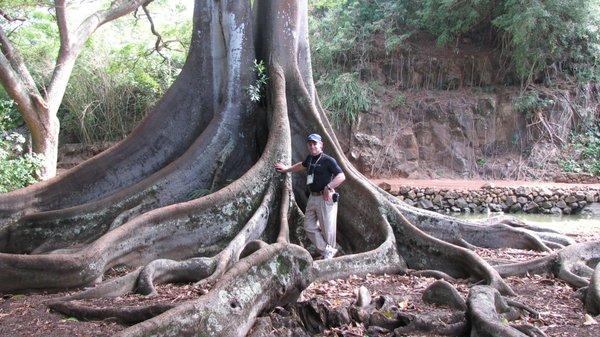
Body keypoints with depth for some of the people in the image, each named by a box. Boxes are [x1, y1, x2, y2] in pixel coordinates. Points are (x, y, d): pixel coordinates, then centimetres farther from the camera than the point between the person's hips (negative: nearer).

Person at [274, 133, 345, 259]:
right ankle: (326, 250, 14)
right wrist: (287, 169, 44)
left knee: (327, 228, -3)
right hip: (312, 197, 8)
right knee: (309, 227, 7)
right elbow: (301, 165, 37)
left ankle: (330, 252, 13)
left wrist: (329, 187, -27)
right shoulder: (310, 158, 14)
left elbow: (341, 176, -19)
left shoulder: (328, 160, -10)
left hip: (325, 198, -8)